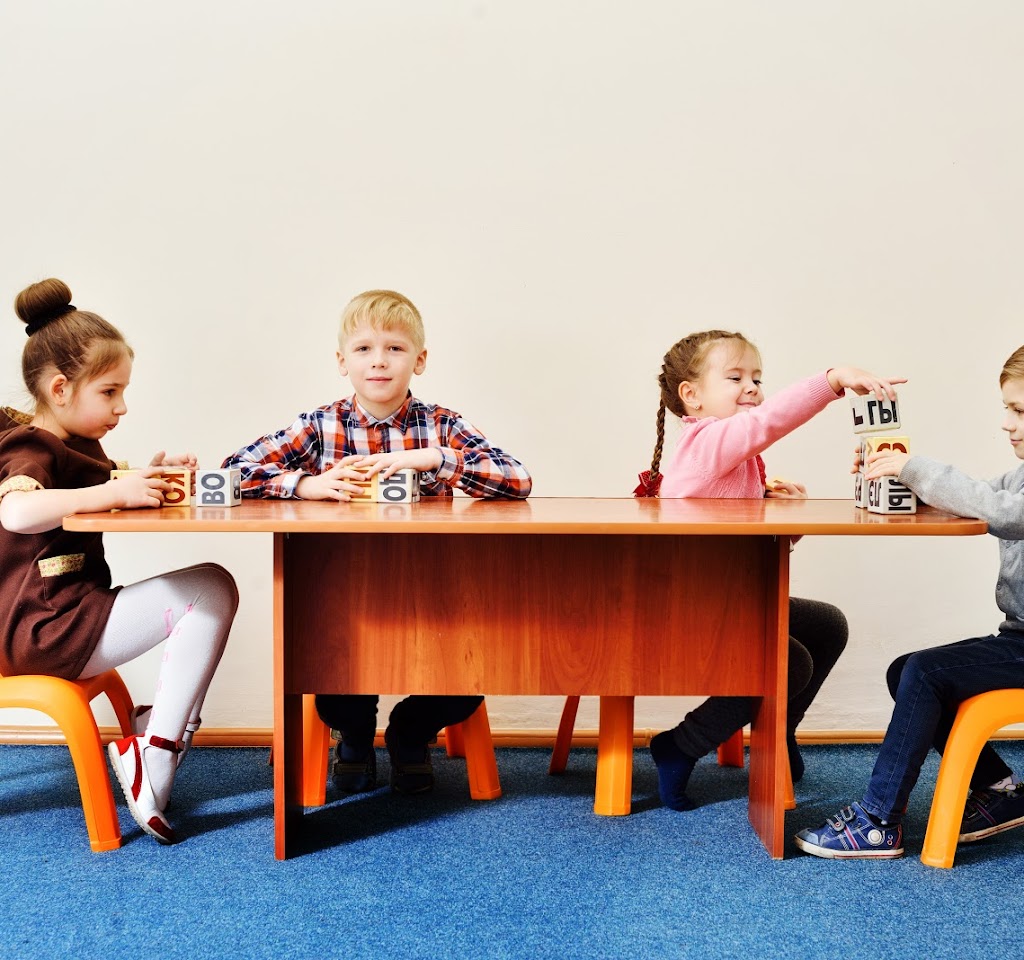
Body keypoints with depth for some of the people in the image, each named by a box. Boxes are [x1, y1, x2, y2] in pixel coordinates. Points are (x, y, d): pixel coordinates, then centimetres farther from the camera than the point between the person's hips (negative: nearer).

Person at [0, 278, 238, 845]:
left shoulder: (77, 445, 17)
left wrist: (146, 480, 3)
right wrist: (113, 491, -32)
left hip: (68, 612, 10)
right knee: (210, 588, -16)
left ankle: (153, 731, 4)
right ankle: (152, 760, -13)